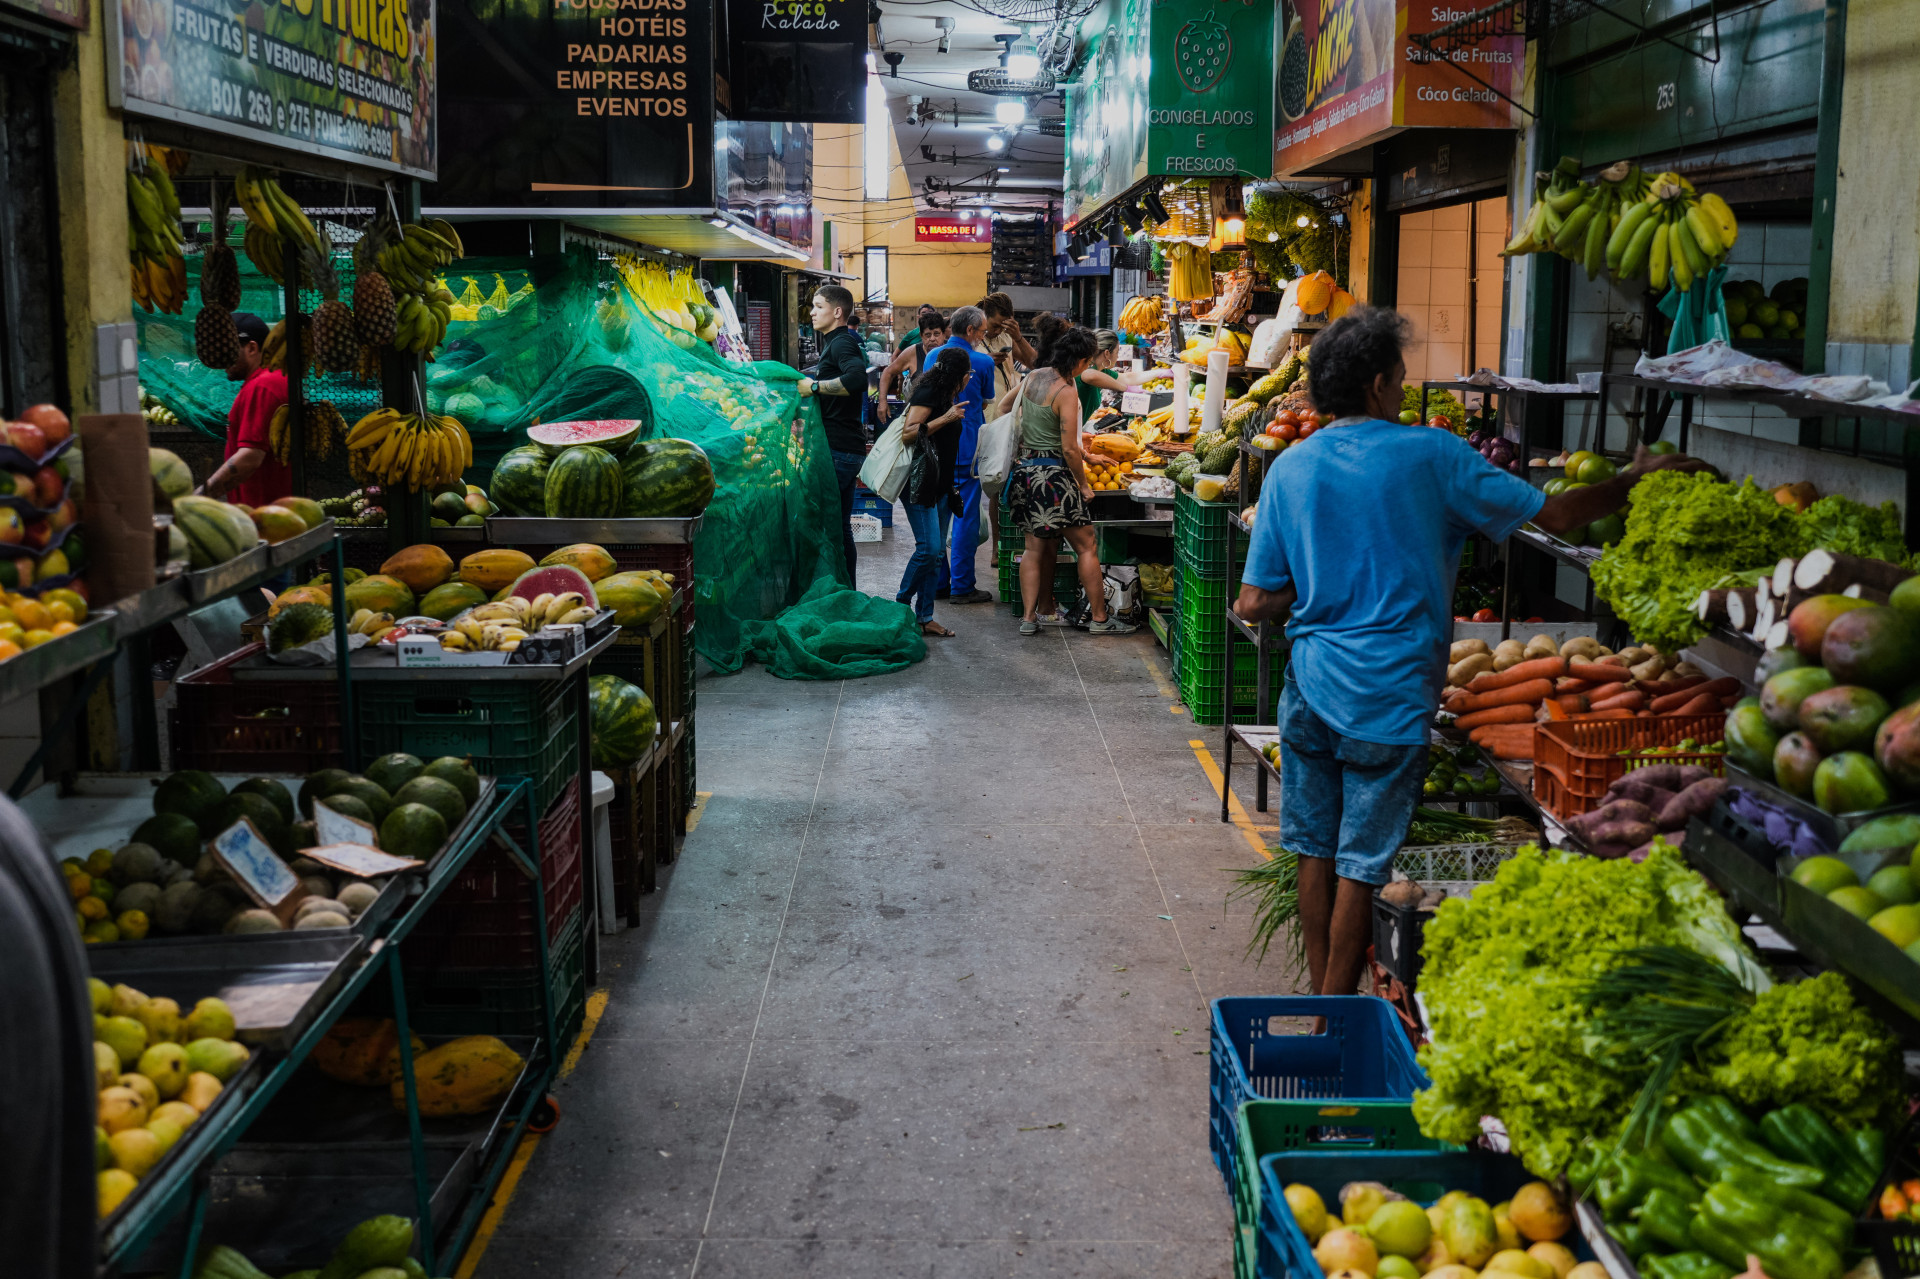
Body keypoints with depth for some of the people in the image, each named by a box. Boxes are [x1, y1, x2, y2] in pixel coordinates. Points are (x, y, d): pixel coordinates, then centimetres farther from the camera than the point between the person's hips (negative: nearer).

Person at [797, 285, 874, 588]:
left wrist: (814, 387, -23)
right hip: (847, 448, 11)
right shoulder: (835, 343, 21)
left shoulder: (842, 343, -11)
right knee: (840, 527, 13)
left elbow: (856, 378, -31)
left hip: (839, 449, -11)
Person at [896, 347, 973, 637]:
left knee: (937, 551, 5)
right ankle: (900, 607, 1)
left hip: (941, 484, 9)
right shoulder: (928, 394, -11)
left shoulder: (948, 397, 16)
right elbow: (909, 433, -22)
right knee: (928, 548, -14)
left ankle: (924, 617, 9)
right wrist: (946, 418, -22)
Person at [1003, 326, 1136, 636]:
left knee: (1036, 547, 13)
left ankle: (1029, 617, 10)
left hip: (1024, 469, 8)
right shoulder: (1066, 393, -16)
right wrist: (1083, 484, -3)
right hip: (1053, 474, -8)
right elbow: (1070, 450, -18)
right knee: (1087, 546, 3)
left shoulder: (1033, 376, 5)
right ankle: (1100, 619, 8)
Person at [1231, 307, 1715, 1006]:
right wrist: (1636, 478, 12)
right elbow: (1555, 514, -3)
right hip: (1390, 691, -4)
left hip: (1310, 681, 4)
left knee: (1316, 849, 15)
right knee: (1361, 861, 4)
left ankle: (1321, 1003, 26)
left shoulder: (1290, 467, 2)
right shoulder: (1430, 456, -8)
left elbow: (1254, 604, 1)